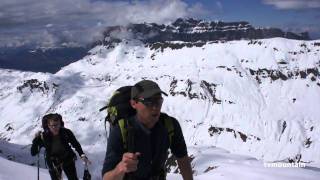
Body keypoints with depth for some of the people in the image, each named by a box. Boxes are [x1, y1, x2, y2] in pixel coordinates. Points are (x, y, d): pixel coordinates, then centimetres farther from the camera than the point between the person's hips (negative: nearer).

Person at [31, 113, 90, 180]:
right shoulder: (43, 136, -21)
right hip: (53, 163, 0)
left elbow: (76, 144, -5)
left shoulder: (66, 132, -21)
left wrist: (82, 155, -16)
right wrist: (36, 139, -32)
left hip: (67, 159, 0)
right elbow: (33, 153, -19)